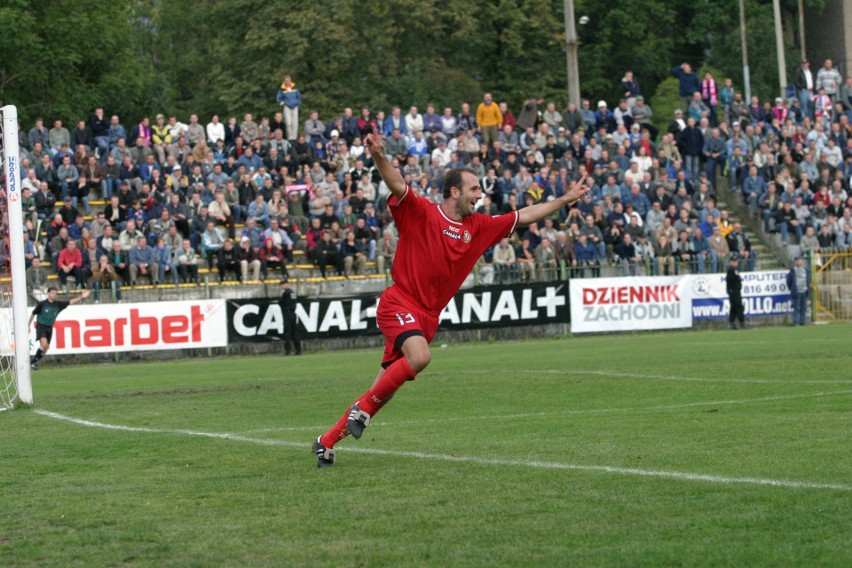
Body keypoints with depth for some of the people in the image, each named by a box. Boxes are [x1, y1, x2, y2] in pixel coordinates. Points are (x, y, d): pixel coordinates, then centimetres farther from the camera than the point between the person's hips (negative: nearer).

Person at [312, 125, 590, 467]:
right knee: (419, 357, -33)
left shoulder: (478, 227, 11)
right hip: (400, 303, -7)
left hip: (428, 316, 7)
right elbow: (397, 186, -23)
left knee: (387, 385, 5)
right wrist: (378, 157, -42)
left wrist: (566, 200, 19)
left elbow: (524, 217, 19)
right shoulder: (421, 213, -7)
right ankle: (364, 408, -15)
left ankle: (327, 442, 14)